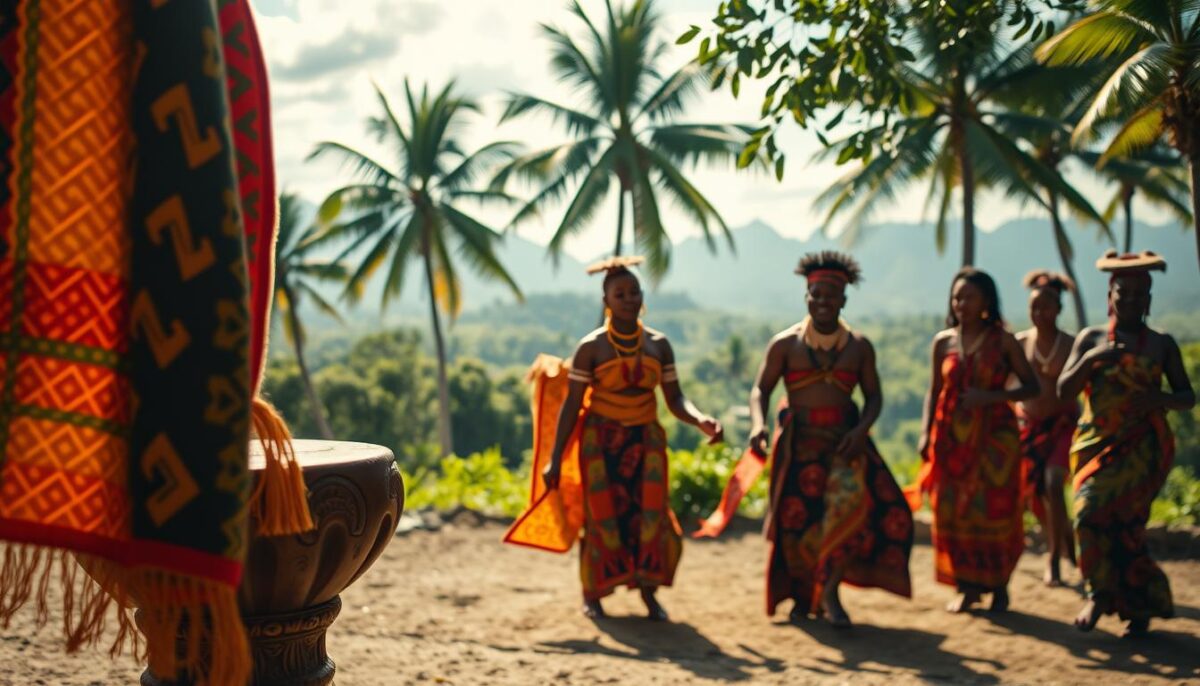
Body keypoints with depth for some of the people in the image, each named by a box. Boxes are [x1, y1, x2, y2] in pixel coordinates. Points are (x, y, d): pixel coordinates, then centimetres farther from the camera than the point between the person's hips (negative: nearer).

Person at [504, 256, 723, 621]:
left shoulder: (658, 344, 2)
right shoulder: (591, 347, -7)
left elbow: (676, 400, -1)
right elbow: (571, 405, -8)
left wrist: (702, 421, -22)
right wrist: (555, 458, -12)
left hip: (645, 440, 3)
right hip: (600, 440, -2)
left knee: (650, 514, -6)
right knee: (602, 517, 1)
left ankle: (648, 591, 7)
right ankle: (591, 594, 18)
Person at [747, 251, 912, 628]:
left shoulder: (859, 347, 6)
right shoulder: (785, 344, 1)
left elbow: (874, 396, 8)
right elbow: (761, 389, -1)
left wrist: (861, 429, -12)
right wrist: (758, 424, -21)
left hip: (845, 439, 1)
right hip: (799, 441, 0)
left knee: (850, 499, -23)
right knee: (796, 518, 1)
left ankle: (829, 591, -16)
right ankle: (802, 597, 22)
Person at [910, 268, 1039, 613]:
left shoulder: (1003, 341, -1)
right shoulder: (943, 341, 7)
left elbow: (1032, 386, -1)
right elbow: (934, 391, 11)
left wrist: (992, 396, -15)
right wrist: (926, 433, 1)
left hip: (994, 435, -3)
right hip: (953, 436, 3)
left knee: (994, 509, -4)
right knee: (953, 511, 0)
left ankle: (998, 587, 10)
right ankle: (967, 588, 11)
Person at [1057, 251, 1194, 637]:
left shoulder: (1161, 344, 8)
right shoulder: (1090, 339, 10)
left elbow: (1188, 397, 10)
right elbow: (1063, 391, 2)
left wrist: (1161, 399, -13)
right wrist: (1090, 359, -15)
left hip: (1142, 445, -1)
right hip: (1096, 443, 2)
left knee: (1125, 521, -15)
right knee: (1089, 514, -10)